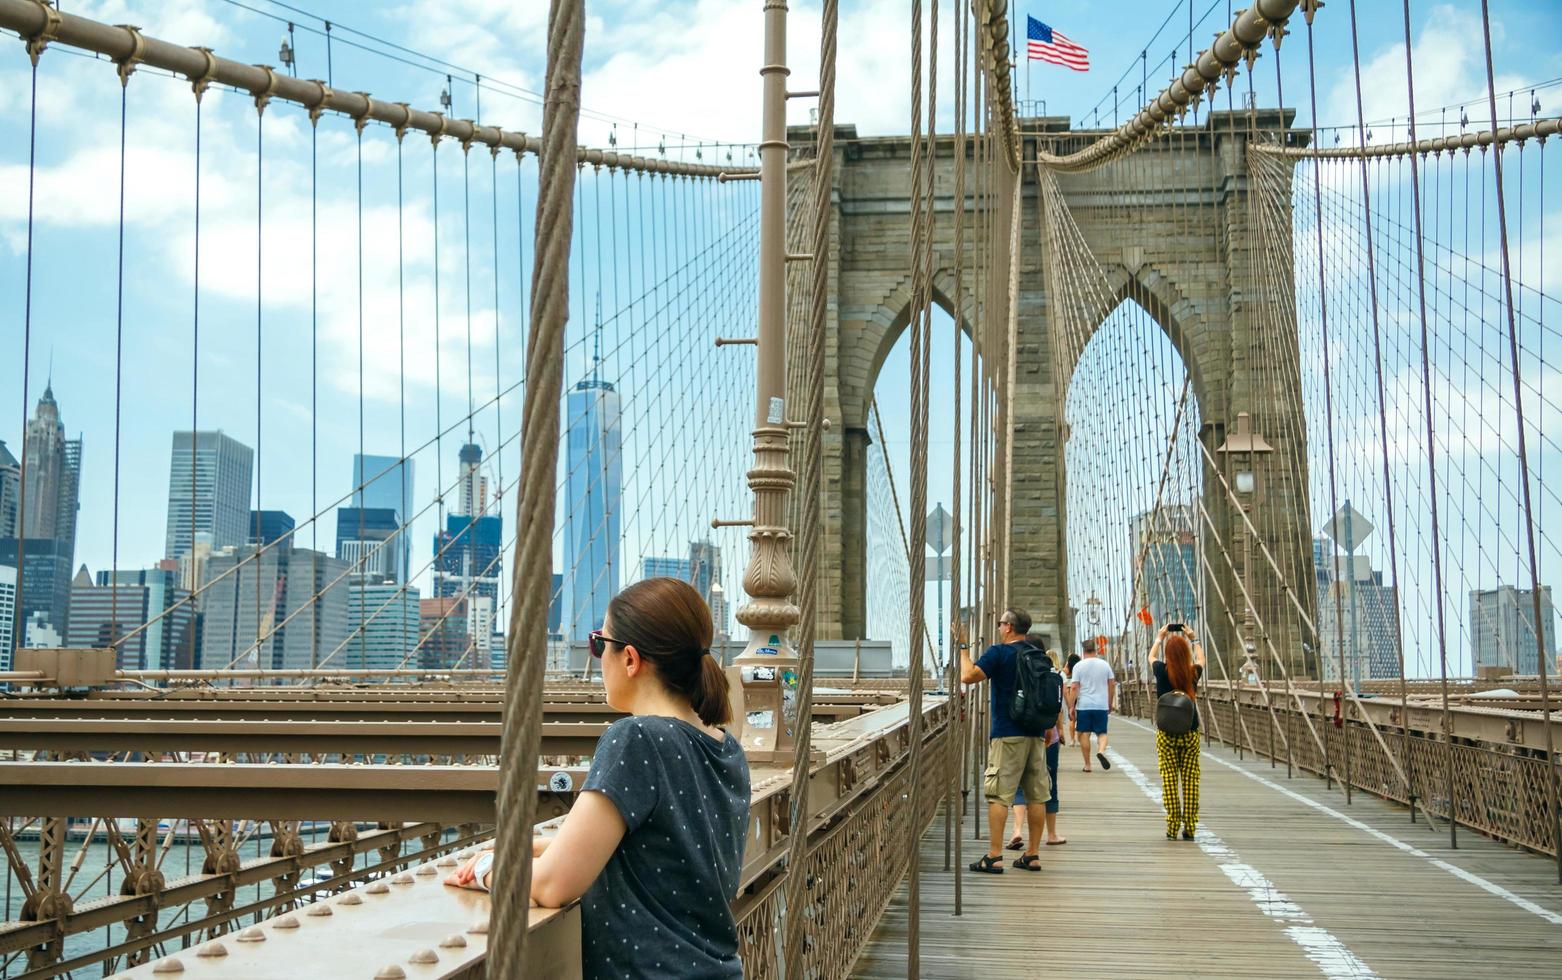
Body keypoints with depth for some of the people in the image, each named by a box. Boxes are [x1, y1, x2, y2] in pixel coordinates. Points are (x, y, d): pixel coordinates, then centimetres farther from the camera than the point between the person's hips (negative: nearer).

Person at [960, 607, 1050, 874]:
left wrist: (963, 648, -1)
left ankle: (994, 857, -8)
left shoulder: (999, 652, -8)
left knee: (998, 795, -5)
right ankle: (1033, 855, 12)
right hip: (1035, 732, 6)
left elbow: (968, 676, -15)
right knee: (1036, 795, 8)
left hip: (1007, 734, -6)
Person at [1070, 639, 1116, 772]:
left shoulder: (1079, 666, -2)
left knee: (1084, 734, 6)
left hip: (1084, 705, -2)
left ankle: (1087, 764, 7)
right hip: (1102, 705, 2)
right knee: (1102, 732, 9)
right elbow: (1112, 685, 9)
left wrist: (1072, 706, -2)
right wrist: (1110, 704, 19)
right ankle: (1101, 751, -21)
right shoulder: (1105, 664, 6)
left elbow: (1074, 687, -6)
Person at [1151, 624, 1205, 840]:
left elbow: (1152, 656, 17)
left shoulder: (1162, 671, -7)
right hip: (1191, 733, 1)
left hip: (1166, 734, -1)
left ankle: (1172, 828, 0)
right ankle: (1189, 828, 3)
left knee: (1169, 779, 1)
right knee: (1190, 780, 4)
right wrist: (1193, 639, 33)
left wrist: (1160, 638, 31)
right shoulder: (1194, 673, -4)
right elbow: (1201, 659, 21)